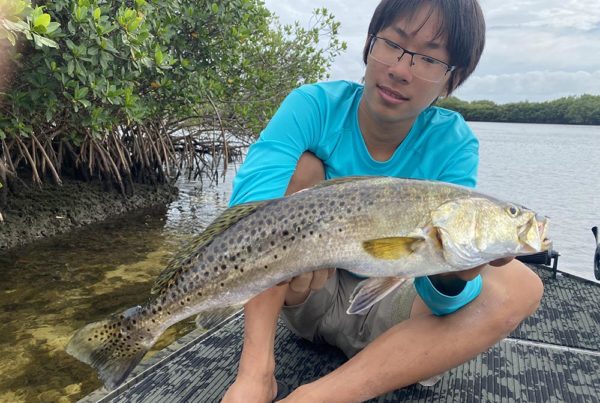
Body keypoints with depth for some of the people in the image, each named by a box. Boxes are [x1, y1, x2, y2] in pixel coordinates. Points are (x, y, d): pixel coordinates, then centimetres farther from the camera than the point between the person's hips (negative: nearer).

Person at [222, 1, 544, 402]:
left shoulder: (453, 145, -14)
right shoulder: (315, 106, -16)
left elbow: (443, 298, -23)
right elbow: (251, 197, -33)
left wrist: (455, 269, -46)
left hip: (383, 312, 1)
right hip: (307, 294, -1)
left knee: (520, 286, -21)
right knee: (301, 168, -21)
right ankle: (256, 370, -27)